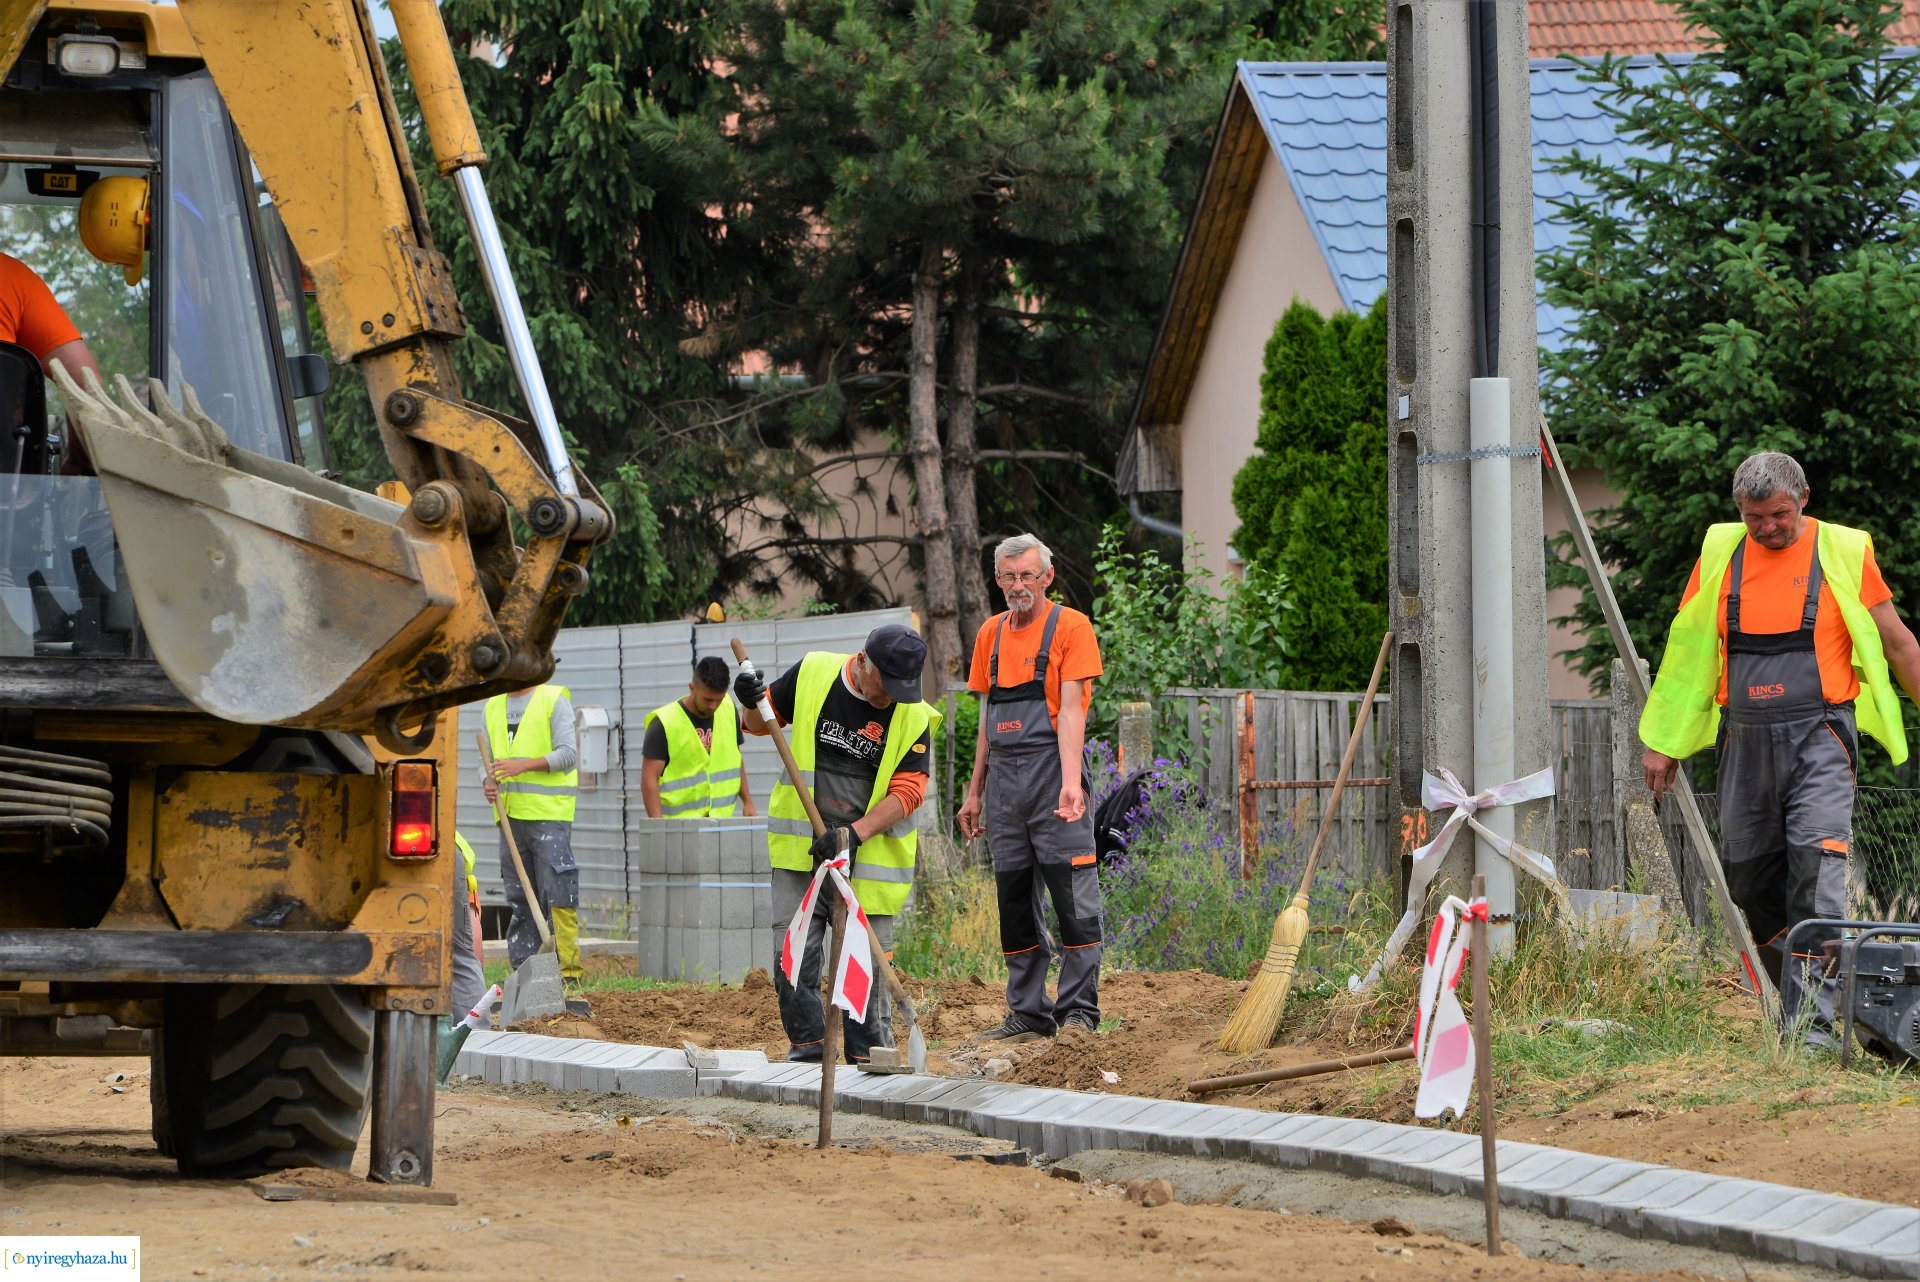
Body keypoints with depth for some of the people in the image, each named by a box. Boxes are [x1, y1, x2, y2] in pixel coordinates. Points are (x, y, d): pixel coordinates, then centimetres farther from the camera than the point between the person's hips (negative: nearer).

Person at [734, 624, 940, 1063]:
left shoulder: (914, 718, -7)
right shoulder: (813, 675, -3)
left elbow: (907, 793, -10)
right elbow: (759, 725, 12)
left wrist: (854, 834, -22)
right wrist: (752, 703, -12)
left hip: (868, 856, -1)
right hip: (803, 847, 2)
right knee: (792, 955, -5)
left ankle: (870, 1055, 9)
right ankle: (808, 1044, 8)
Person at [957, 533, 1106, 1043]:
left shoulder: (1070, 627, -3)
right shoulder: (991, 634, 15)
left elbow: (1071, 709, -13)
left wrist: (1070, 783, -23)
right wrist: (975, 791, 18)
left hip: (1051, 769, -6)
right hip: (1004, 779, 6)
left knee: (1072, 895, -7)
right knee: (1015, 900, 8)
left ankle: (1079, 1011, -2)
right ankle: (1028, 1014, 13)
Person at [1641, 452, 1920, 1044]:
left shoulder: (1844, 552, 0)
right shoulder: (1720, 553, 9)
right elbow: (1686, 652, 15)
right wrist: (1662, 742, 14)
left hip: (1818, 735, -4)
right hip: (1746, 739, 4)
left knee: (1817, 863, -16)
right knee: (1748, 876, 6)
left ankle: (1817, 1018, -20)